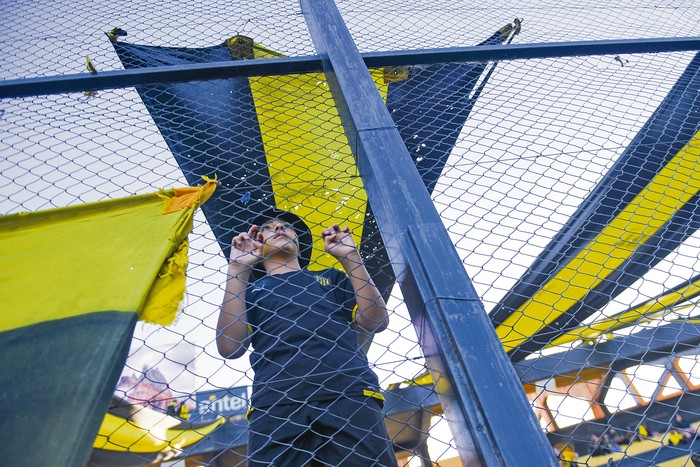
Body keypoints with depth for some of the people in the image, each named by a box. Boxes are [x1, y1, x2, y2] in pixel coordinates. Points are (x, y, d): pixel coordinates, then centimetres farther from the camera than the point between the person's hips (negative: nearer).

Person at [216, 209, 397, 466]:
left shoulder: (331, 278, 25)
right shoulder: (250, 290, 23)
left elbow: (376, 322, 11)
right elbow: (230, 347, 5)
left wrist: (350, 257, 7)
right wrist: (237, 269, 3)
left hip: (349, 389, 1)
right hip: (276, 399, 0)